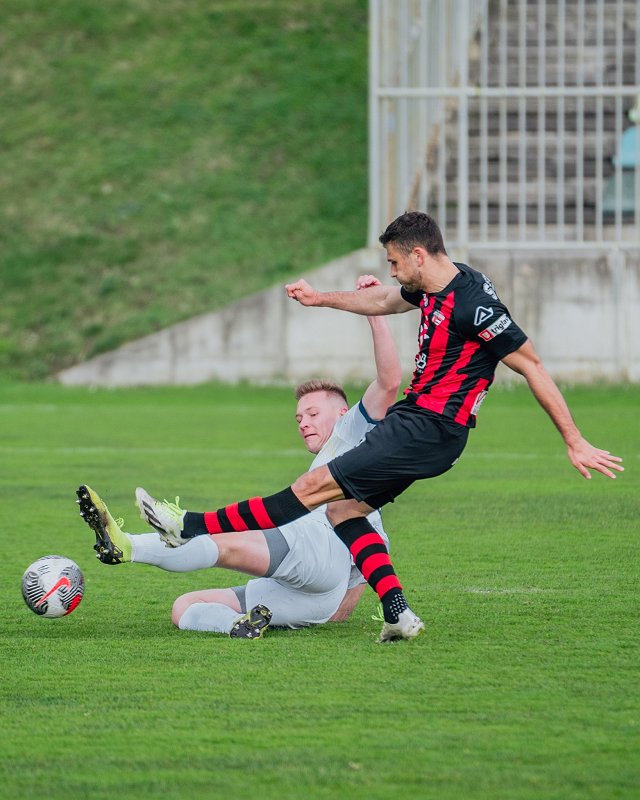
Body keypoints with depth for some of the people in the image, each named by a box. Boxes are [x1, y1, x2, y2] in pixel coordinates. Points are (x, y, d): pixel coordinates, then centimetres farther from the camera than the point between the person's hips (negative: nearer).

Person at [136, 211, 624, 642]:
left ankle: (193, 529, -8)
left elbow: (532, 365, -17)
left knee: (317, 487, -9)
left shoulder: (473, 305, -20)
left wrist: (574, 442, -15)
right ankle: (398, 614, -2)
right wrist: (322, 298, 37)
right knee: (343, 509, 6)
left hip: (429, 430, -10)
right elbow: (383, 301, 31)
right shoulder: (431, 289, 8)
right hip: (414, 418, 10)